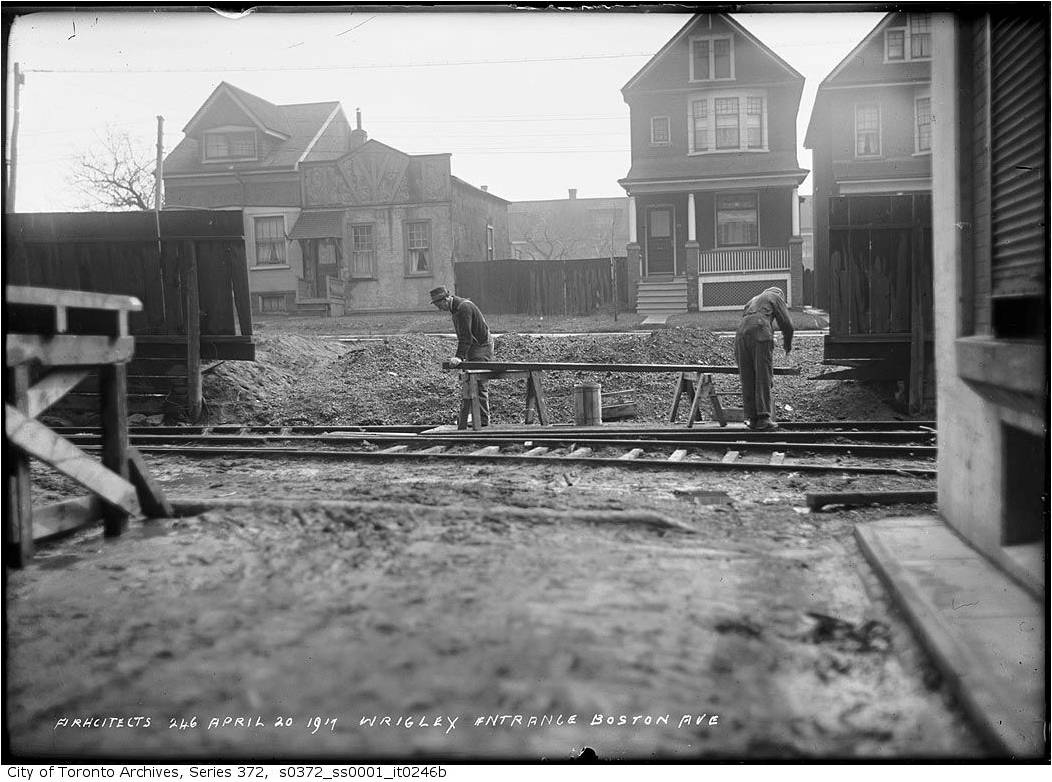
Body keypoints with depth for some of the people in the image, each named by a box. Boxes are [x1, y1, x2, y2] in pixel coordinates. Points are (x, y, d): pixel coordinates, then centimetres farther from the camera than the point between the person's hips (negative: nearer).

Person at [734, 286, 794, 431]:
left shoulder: (752, 301, 37)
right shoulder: (775, 297, 21)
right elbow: (786, 324, 12)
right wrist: (788, 344, 30)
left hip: (741, 335, 5)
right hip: (761, 335, -5)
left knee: (747, 379, 6)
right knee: (763, 378, -5)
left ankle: (751, 418, 3)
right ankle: (763, 417, -12)